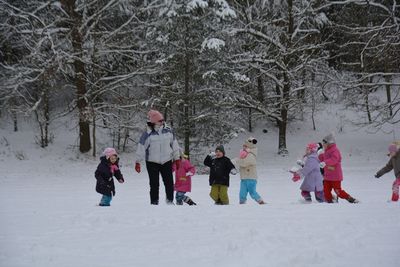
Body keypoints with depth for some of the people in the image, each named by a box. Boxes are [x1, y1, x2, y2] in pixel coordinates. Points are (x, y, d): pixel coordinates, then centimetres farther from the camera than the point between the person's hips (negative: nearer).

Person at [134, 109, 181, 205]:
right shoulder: (147, 134, -13)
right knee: (154, 184, 0)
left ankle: (170, 200, 19)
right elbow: (141, 148, -8)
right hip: (152, 162, -3)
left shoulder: (169, 131, -1)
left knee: (169, 182, 4)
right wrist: (138, 162, -7)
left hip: (166, 161, 3)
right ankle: (154, 202, 11)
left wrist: (176, 159, 14)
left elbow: (174, 145, 10)